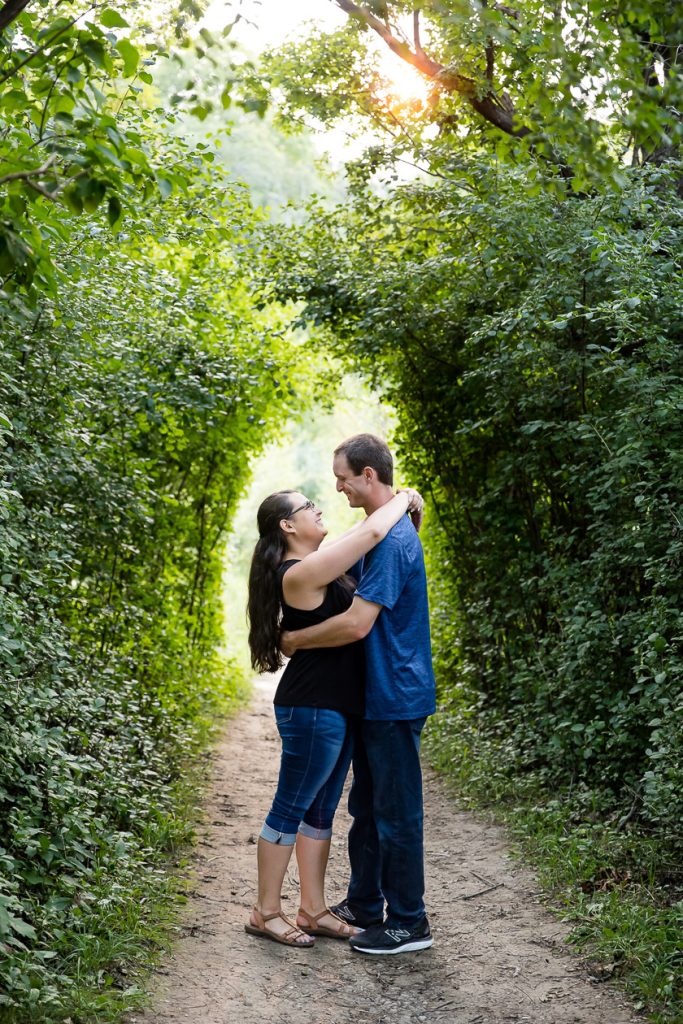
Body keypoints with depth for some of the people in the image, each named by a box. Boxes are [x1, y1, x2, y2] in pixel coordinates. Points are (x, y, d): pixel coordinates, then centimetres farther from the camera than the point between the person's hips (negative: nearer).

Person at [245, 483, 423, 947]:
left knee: (321, 811, 15)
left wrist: (399, 508, 9)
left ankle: (313, 910, 24)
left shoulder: (317, 567, 10)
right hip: (312, 708, -10)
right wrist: (405, 498, -8)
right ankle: (266, 913, 14)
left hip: (337, 707, 10)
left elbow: (365, 537, 25)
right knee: (291, 809, 2)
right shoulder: (299, 574, -20)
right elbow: (372, 532, -23)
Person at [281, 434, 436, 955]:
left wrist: (295, 640, -13)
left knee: (396, 813, 0)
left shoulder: (392, 538, -21)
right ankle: (364, 906, 31)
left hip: (394, 698, -10)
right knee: (367, 806, 19)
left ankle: (409, 923, 11)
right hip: (376, 696, 10)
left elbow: (357, 623, -26)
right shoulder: (386, 530, 12)